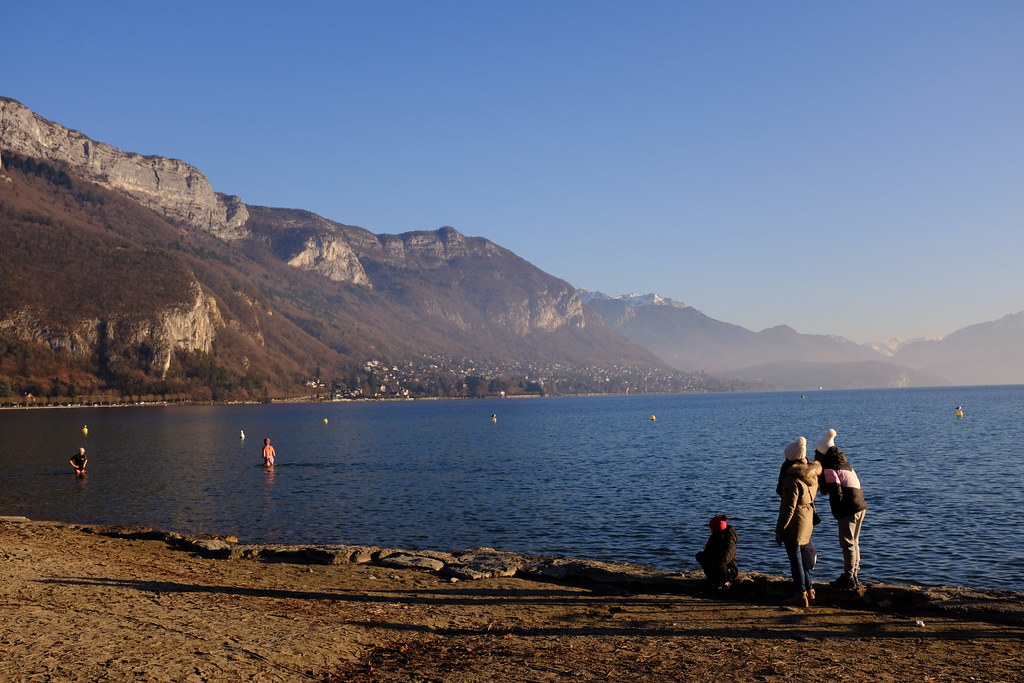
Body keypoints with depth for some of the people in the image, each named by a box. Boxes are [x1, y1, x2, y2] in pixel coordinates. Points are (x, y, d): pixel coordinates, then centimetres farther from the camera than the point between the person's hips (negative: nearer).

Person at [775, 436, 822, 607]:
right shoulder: (812, 476, 5)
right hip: (808, 523, 8)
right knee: (802, 558, 19)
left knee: (795, 560, 0)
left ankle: (801, 595, 5)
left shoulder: (793, 479, -21)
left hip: (795, 524, -8)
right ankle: (810, 592, 24)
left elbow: (788, 508, -20)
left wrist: (779, 530, -14)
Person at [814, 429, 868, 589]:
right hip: (860, 506, 9)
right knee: (854, 542, 17)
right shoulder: (844, 464, 16)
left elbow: (836, 492, -16)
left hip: (848, 510, -9)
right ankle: (853, 576, 25)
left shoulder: (829, 469, -10)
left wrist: (837, 512, -6)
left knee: (847, 544, -1)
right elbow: (855, 484, 16)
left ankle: (849, 578, 4)